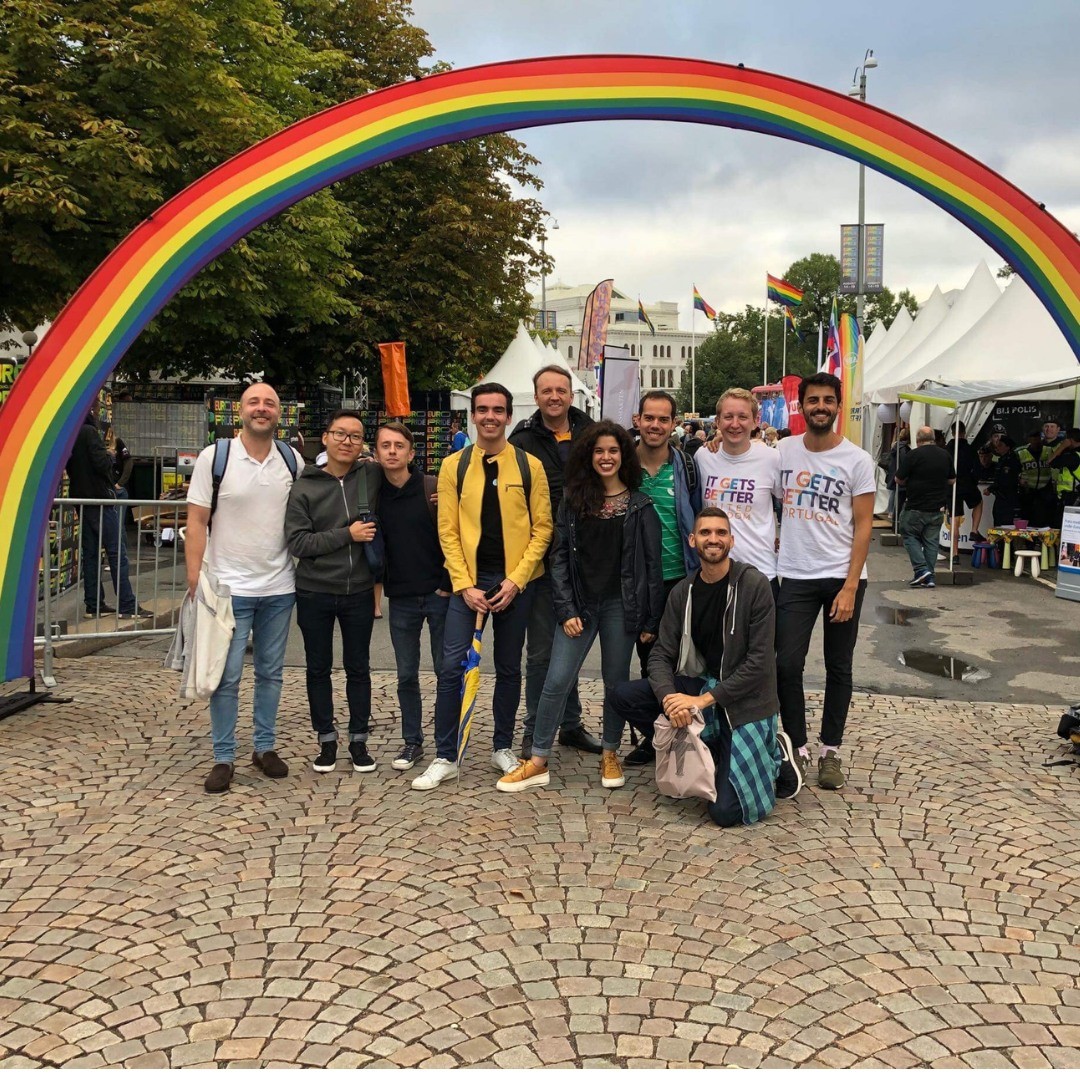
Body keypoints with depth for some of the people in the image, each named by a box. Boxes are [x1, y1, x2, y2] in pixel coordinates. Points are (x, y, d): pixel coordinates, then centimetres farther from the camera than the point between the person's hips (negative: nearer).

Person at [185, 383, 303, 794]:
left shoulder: (292, 460, 3)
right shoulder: (214, 457, -5)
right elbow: (197, 522, -6)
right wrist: (195, 579, -11)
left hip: (279, 587, 3)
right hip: (229, 586, -3)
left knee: (270, 672, 13)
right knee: (227, 675, -1)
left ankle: (265, 747, 25)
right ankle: (223, 757, 11)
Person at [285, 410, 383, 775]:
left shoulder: (373, 476, -2)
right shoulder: (304, 486, -6)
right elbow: (297, 541, -12)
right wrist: (347, 534, -18)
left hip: (359, 592, 1)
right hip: (314, 593, -1)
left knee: (358, 668, 11)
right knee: (318, 668, 10)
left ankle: (359, 740, 24)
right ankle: (326, 740, 24)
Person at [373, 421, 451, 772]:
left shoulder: (434, 488, -7)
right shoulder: (373, 494, 3)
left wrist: (449, 584, -9)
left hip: (439, 594, -3)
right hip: (401, 599, 3)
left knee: (446, 670, 5)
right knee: (406, 675, 9)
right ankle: (412, 741, 22)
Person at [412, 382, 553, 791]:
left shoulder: (529, 466, 0)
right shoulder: (453, 466, 1)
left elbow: (542, 528, -1)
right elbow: (447, 530, -1)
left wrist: (516, 579, -10)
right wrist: (464, 585, -9)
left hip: (515, 581, 0)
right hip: (467, 580, 0)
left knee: (509, 668, 11)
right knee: (452, 666, -4)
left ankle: (502, 747, 26)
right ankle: (445, 757, 7)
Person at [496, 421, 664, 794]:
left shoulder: (640, 505, 1)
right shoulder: (572, 501, 5)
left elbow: (652, 564, 0)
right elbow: (560, 558, 3)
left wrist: (651, 619, -3)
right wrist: (566, 610, -6)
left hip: (621, 605, -1)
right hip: (580, 604, 1)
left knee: (616, 682, 9)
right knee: (556, 681, -3)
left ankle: (610, 755, 26)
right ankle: (538, 761, 6)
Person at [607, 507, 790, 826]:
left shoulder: (754, 585, -15)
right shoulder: (682, 593, 1)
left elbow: (760, 661, -17)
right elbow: (661, 655, -1)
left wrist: (705, 699, -22)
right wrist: (669, 697, -23)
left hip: (745, 700, -6)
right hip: (701, 685, 6)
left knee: (726, 812, -16)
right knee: (623, 697, -13)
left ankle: (774, 754, 14)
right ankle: (707, 751, 0)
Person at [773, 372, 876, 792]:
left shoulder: (857, 460, -3)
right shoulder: (783, 451, 3)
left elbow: (863, 526, -5)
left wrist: (850, 586, -11)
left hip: (842, 576, -1)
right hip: (795, 576, 1)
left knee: (838, 668, 8)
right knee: (787, 663, -6)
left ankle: (830, 751, 20)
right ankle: (797, 747, 9)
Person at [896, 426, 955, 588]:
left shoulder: (914, 455, -12)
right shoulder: (946, 455, 5)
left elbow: (899, 479, -7)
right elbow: (952, 480, 14)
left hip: (916, 507, -5)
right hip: (938, 507, 5)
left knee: (909, 536, 7)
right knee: (931, 541, 9)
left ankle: (921, 569, -7)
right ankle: (929, 577, 9)